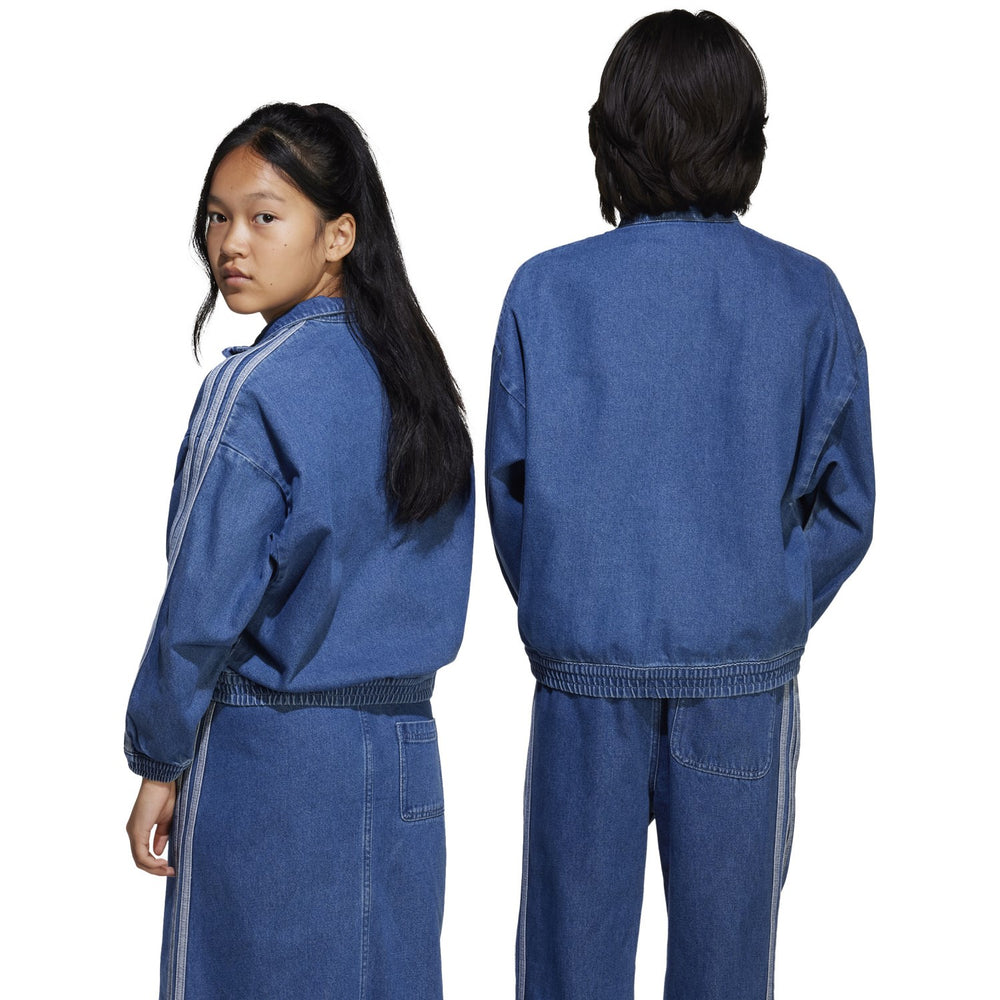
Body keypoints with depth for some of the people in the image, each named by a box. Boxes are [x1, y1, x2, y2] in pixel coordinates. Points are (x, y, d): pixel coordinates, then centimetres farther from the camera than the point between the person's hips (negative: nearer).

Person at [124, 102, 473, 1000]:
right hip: (407, 748, 7)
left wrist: (158, 760, -4)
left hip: (273, 756, -7)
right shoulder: (412, 370, 5)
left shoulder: (252, 389, -16)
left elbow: (204, 606, -14)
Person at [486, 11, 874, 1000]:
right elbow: (843, 508, 0)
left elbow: (509, 491, 1)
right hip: (745, 676, 0)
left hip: (584, 668, 0)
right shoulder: (808, 297, -4)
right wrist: (769, 620, 12)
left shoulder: (545, 290, -5)